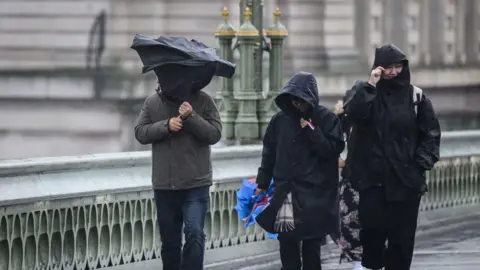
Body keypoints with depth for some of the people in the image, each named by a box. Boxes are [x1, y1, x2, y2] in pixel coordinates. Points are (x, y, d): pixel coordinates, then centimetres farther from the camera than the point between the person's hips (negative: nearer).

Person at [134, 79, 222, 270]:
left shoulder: (202, 101, -3)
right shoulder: (152, 103, 4)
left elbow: (215, 134, -9)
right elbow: (140, 133, -2)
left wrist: (192, 117, -23)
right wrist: (166, 126, -18)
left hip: (196, 184, -3)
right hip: (164, 185, 3)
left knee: (194, 233, -16)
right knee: (169, 240, 11)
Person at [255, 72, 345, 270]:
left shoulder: (326, 119, -2)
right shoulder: (280, 119, 5)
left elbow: (334, 149, -10)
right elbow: (269, 153, 11)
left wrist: (312, 131, -15)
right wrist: (262, 183, 11)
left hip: (315, 192, -3)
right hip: (286, 190, 3)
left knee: (311, 244, 2)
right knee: (287, 242, 2)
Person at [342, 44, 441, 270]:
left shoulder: (415, 96, 4)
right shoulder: (363, 91, 3)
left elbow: (431, 133, 7)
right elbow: (353, 113, -19)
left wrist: (422, 162, -4)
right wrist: (370, 86, -20)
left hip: (406, 177, 1)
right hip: (372, 175, -1)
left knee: (402, 232, 1)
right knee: (372, 225, -5)